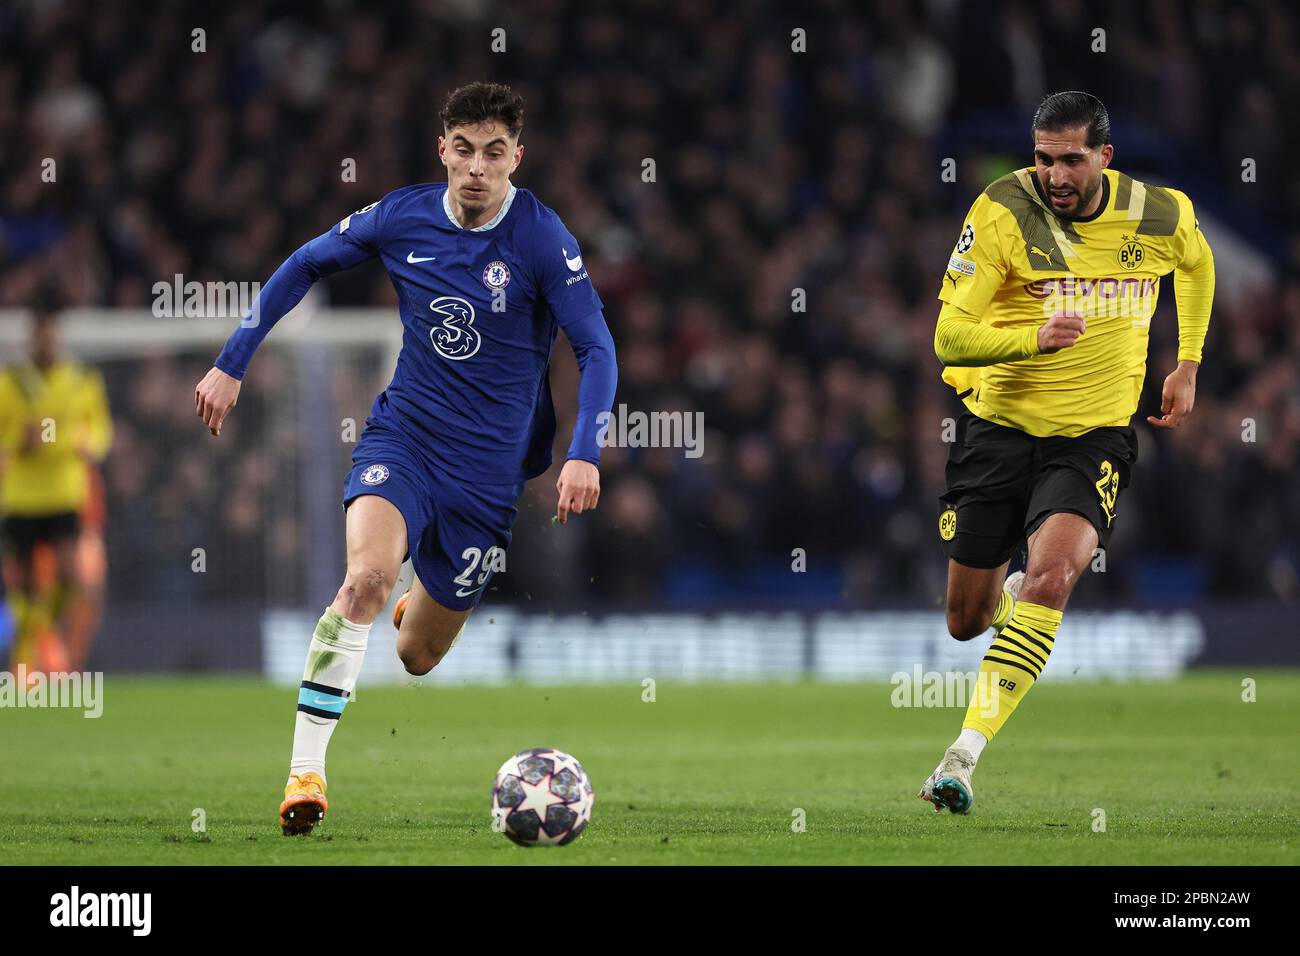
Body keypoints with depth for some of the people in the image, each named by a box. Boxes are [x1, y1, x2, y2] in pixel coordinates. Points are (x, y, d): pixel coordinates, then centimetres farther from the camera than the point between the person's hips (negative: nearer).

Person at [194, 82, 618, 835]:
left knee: (418, 657, 10)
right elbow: (306, 266, 10)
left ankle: (428, 601, 51)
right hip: (404, 434, 0)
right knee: (368, 574, -31)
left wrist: (584, 455, -25)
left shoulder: (542, 238, -13)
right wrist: (232, 365, 9)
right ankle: (305, 770, -27)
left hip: (491, 463, 0)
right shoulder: (403, 218, -5)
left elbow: (596, 349, -12)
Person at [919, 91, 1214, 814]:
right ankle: (1008, 593, 48)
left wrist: (1188, 366, 17)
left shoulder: (1162, 217, -5)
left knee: (1052, 571, -28)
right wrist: (1033, 339, -33)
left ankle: (965, 754, -28)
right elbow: (949, 336, -16)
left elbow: (1197, 263, 22)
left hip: (1095, 436, 0)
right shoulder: (1003, 212, -14)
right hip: (998, 427, 1)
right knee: (966, 621, 8)